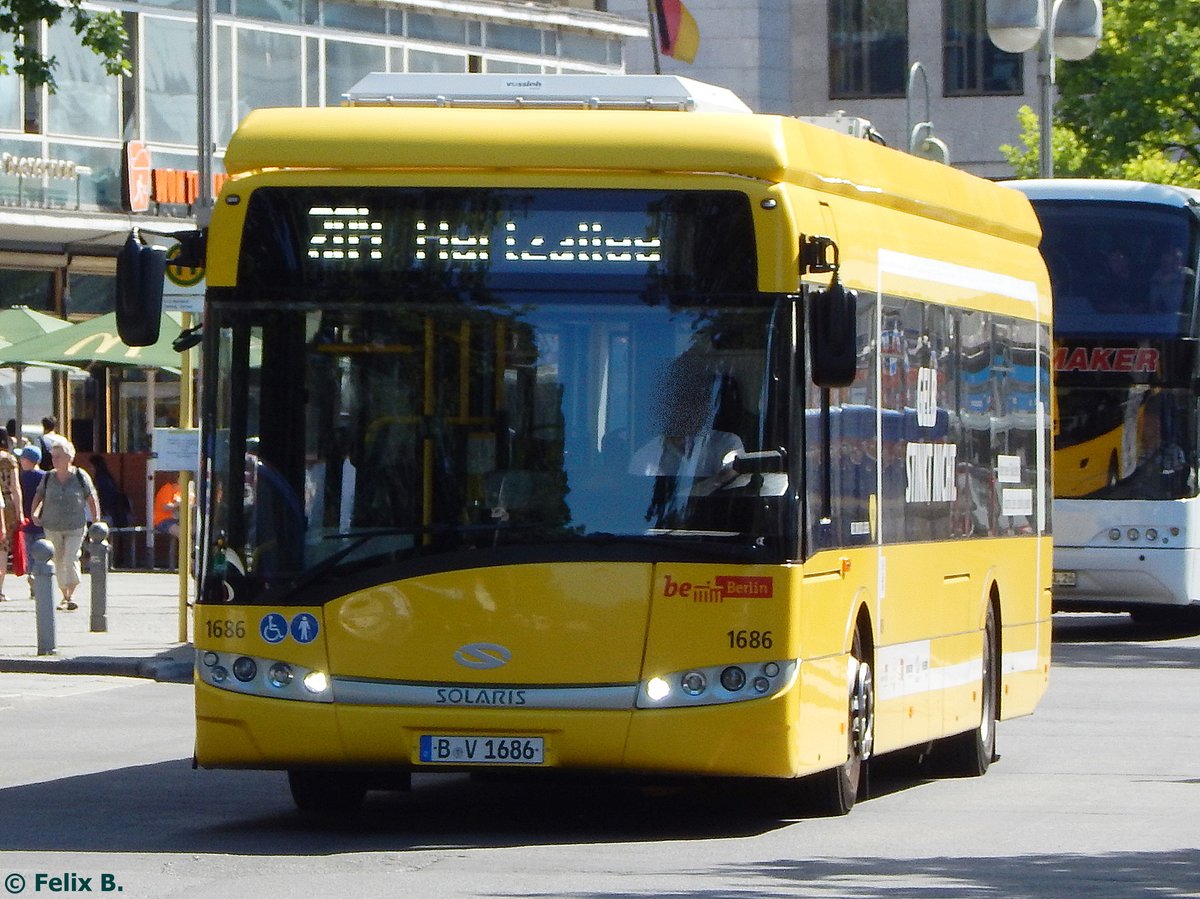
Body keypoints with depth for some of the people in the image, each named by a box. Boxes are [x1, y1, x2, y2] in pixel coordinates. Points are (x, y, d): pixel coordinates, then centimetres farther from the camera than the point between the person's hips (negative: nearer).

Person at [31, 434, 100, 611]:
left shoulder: (81, 477, -5)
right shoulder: (48, 478, 3)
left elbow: (92, 499, 2)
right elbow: (39, 496, 11)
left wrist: (96, 521, 1)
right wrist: (35, 513, -7)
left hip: (75, 527, -3)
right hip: (52, 527, 3)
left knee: (71, 559, -16)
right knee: (58, 562, 8)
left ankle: (71, 596, -14)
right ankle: (64, 597, 21)